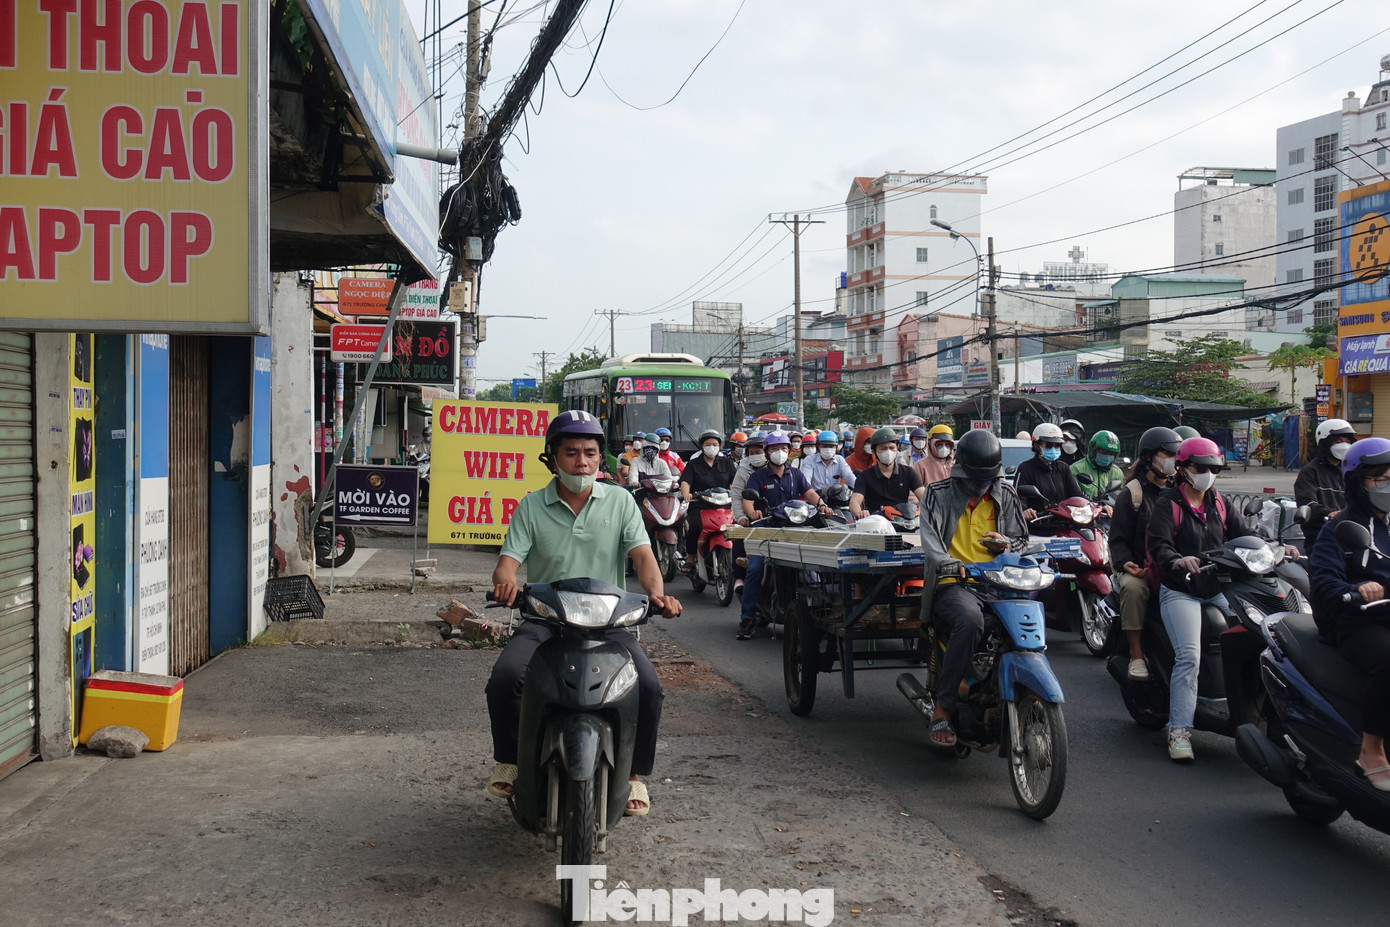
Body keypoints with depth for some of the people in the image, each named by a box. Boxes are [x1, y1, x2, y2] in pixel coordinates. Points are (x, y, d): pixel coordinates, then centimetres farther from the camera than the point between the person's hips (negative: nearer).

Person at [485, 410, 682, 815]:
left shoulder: (620, 501, 8)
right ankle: (507, 760, 2)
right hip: (545, 618, 0)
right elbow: (508, 560, -2)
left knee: (648, 685, -23)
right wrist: (505, 582, -28)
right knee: (504, 678, -27)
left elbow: (642, 554, -3)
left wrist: (657, 593, -25)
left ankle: (634, 773, 1)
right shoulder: (531, 507, 7)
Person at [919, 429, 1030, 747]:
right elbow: (930, 537, -10)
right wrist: (950, 564, -31)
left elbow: (1022, 538, 24)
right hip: (952, 585, -4)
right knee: (970, 620, -38)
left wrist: (1007, 544, -1)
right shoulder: (939, 494, 6)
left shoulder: (1005, 495, 18)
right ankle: (943, 709, -32)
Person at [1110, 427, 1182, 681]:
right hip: (1140, 568, -3)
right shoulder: (1131, 494, 4)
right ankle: (1136, 655, -25)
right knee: (1132, 587, -36)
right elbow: (1118, 538, 2)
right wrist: (1126, 562, -18)